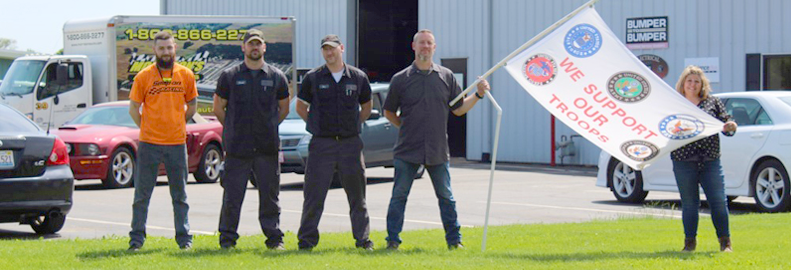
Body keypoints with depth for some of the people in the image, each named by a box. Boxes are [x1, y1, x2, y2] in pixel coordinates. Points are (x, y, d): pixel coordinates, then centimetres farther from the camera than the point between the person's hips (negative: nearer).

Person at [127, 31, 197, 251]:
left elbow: (192, 106, 17)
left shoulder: (186, 75, 5)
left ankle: (184, 237, 14)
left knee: (180, 195, 7)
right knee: (142, 194, 2)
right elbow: (133, 108, 7)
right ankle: (137, 237, 9)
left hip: (177, 143, 1)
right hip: (149, 143, -1)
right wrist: (146, 128, 3)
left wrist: (178, 125, 12)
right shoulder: (143, 76, 0)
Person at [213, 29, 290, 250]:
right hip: (237, 148, -1)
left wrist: (268, 128, 12)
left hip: (268, 148, 1)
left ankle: (274, 238, 12)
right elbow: (218, 108, 11)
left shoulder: (276, 77, 8)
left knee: (270, 196, 5)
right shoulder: (229, 76, 4)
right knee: (232, 196, 1)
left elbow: (284, 109, 17)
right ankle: (227, 238, 10)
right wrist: (233, 130, 9)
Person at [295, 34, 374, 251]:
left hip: (351, 142, 1)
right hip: (322, 144, -1)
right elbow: (301, 107, 12)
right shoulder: (313, 78, 2)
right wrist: (316, 125, 5)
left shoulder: (358, 77, 6)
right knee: (314, 194, -1)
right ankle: (307, 239, 5)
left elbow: (366, 107, 19)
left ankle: (362, 238, 14)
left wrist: (354, 125, 8)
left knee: (357, 194, 6)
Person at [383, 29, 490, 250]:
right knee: (399, 196, -1)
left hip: (437, 150, 1)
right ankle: (392, 240, 6)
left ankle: (454, 240, 15)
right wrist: (405, 126, 3)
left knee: (446, 197, 6)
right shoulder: (400, 79, 2)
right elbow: (389, 112, 12)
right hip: (407, 150, -1)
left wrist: (478, 95, 1)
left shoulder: (446, 77, 8)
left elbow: (459, 109, 12)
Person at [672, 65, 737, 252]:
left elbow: (725, 123, 9)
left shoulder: (713, 102, 10)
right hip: (684, 161, 0)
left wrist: (731, 126, -12)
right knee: (689, 203, 5)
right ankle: (690, 242, 13)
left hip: (710, 160, 0)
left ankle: (725, 241, 8)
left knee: (718, 201, -3)